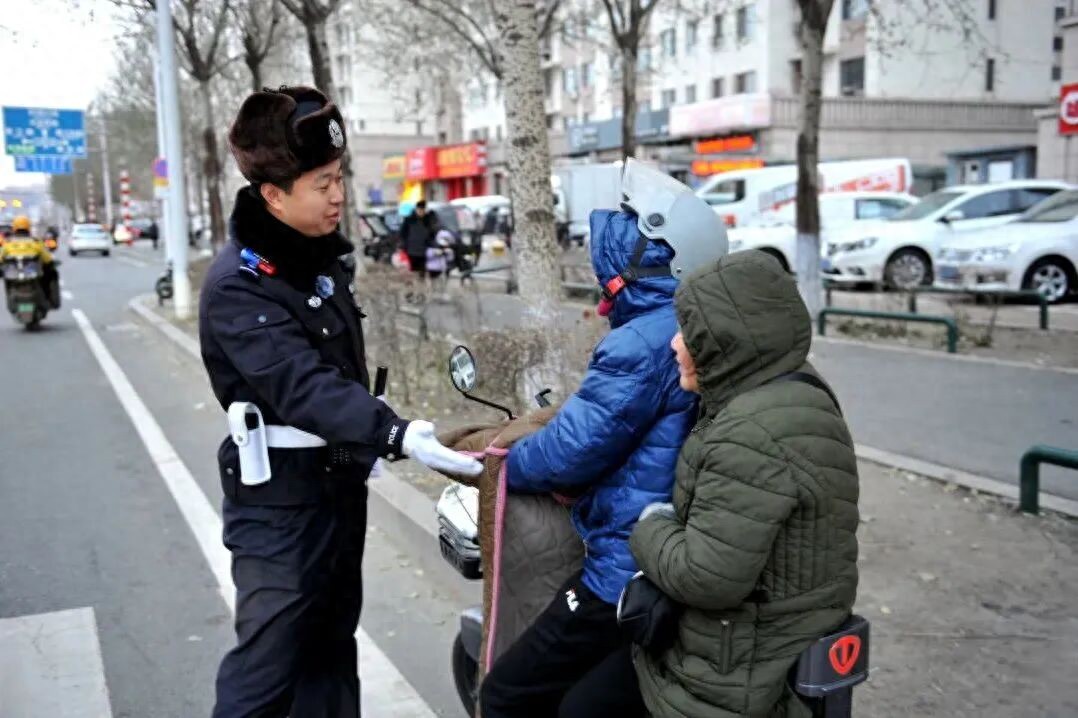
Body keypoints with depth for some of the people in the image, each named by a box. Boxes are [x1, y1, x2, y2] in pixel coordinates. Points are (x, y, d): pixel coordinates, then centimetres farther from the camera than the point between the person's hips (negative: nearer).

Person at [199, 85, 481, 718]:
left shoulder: (321, 252, 6)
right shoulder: (238, 284, -21)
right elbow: (303, 386, -33)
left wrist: (373, 440, 16)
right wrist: (395, 435, -44)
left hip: (340, 483, 8)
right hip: (280, 498, -8)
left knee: (331, 645, 19)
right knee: (268, 662, -2)